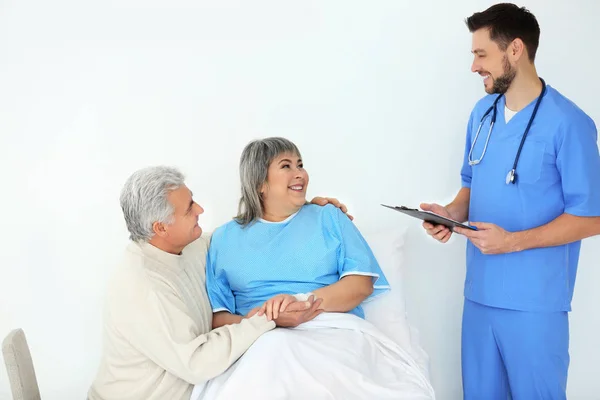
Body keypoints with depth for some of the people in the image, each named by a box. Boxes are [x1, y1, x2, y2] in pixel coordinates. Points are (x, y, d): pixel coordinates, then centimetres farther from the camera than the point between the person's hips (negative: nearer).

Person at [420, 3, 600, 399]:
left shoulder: (568, 123, -14)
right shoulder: (483, 113, 7)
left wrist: (514, 241, -22)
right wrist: (453, 212, -4)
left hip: (535, 301, -6)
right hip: (480, 291, 6)